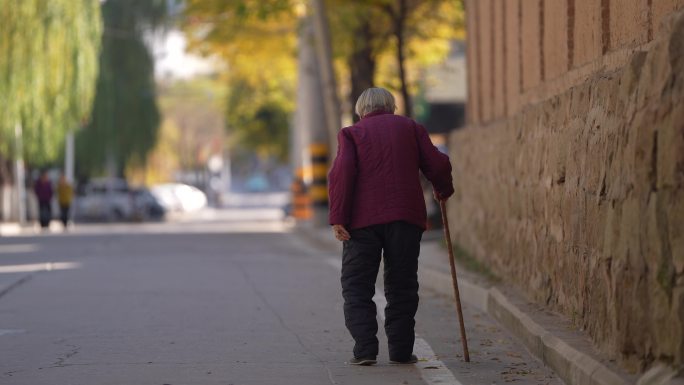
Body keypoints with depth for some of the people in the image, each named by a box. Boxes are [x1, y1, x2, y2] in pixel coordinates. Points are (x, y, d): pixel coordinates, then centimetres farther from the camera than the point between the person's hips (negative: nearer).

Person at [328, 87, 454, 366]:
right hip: (406, 217, 2)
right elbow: (437, 165, 7)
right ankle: (401, 350, 6)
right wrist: (443, 190, 27)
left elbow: (342, 173, -7)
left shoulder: (351, 133, 8)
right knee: (401, 286, 9)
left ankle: (365, 349, -8)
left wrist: (338, 217, -9)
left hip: (363, 219, -2)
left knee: (357, 287, 4)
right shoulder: (411, 128, 13)